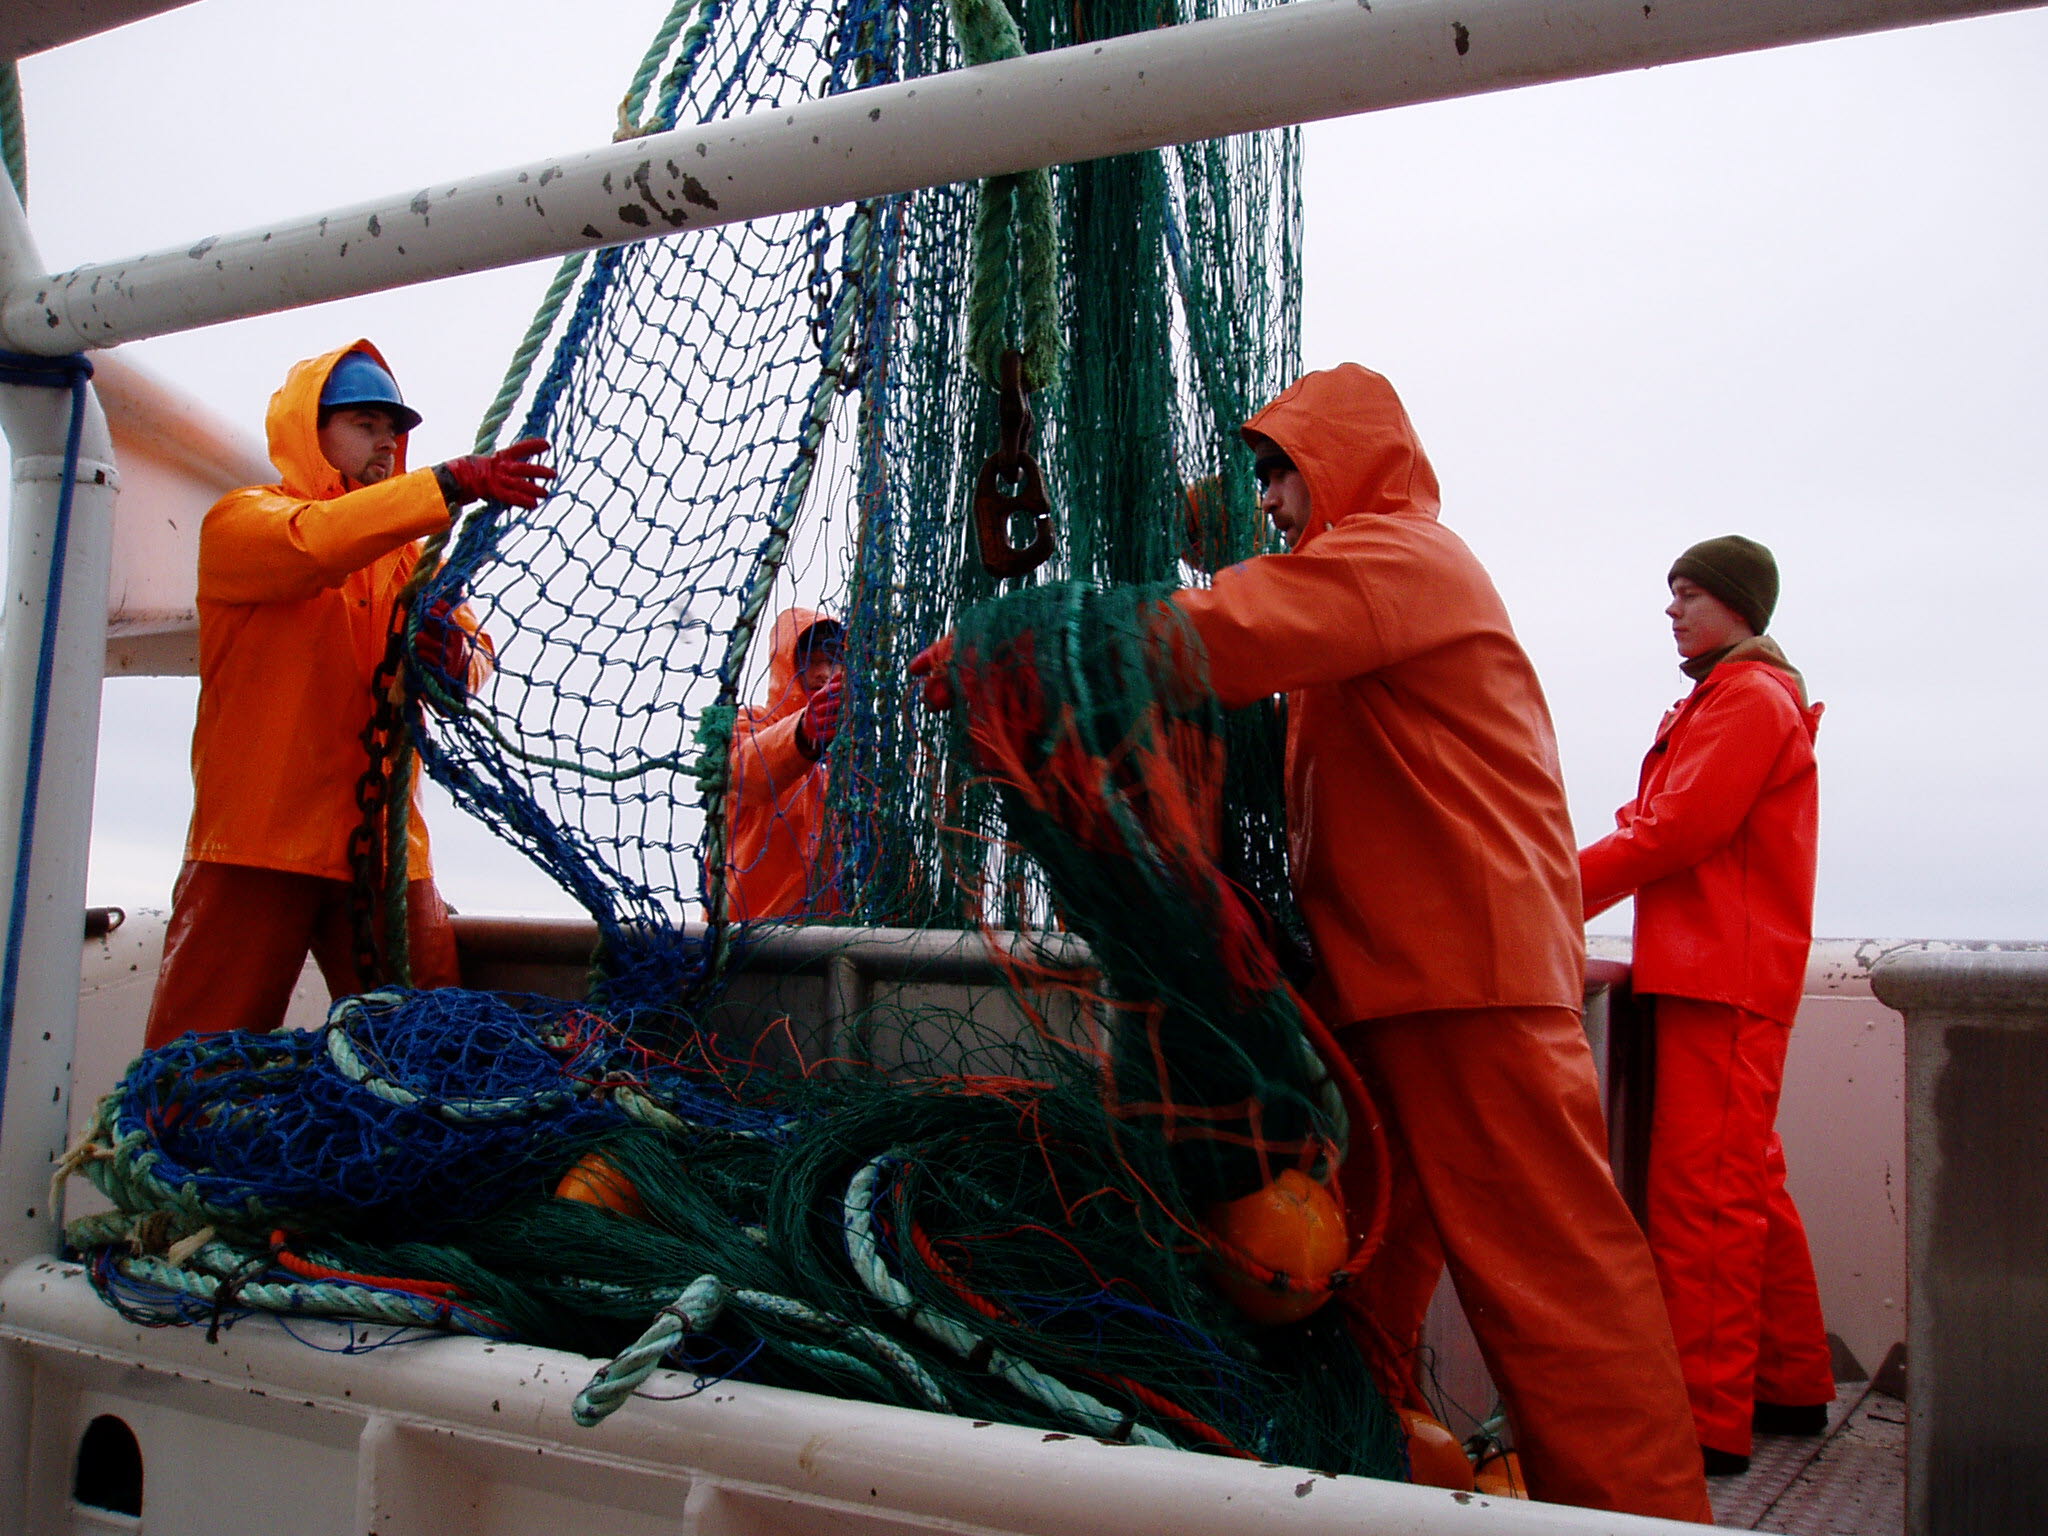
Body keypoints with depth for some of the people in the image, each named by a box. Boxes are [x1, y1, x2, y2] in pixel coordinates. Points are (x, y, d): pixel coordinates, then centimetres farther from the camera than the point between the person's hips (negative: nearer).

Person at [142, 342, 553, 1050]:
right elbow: (311, 542, -19)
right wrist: (453, 481, -28)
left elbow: (473, 657, 11)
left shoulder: (405, 550, 20)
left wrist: (458, 657, -14)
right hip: (260, 839, -4)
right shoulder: (239, 519, 5)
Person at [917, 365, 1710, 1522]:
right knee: (1370, 1255, 13)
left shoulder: (1399, 554, -7)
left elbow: (1209, 640, -19)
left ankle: (1636, 1500, 1)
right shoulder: (1363, 578, 28)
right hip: (1390, 976, 10)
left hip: (1469, 974, -10)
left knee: (1544, 1260, -6)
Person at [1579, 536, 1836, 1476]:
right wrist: (1573, 888, 6)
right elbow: (1659, 826, 19)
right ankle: (1792, 1387, 26)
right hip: (1714, 975, 10)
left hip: (1723, 980, -10)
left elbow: (1675, 833, -16)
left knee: (1702, 1191, -11)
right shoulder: (1722, 699, 23)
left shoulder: (1748, 699, -8)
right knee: (1746, 1184, 15)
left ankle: (1708, 1423, -8)